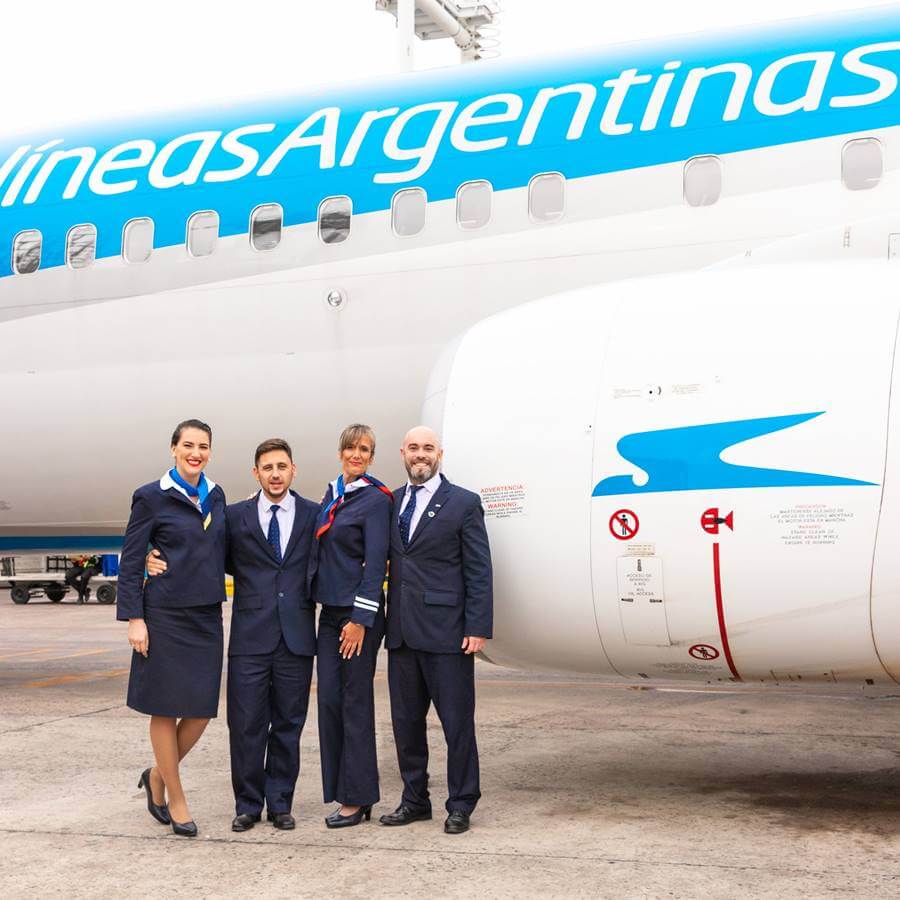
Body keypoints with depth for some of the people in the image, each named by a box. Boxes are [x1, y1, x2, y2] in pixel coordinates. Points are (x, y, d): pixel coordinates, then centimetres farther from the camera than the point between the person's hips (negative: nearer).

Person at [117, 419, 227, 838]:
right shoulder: (151, 497, -5)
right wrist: (134, 618, -12)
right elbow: (130, 561, -6)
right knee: (166, 708, 3)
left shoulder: (216, 496, 10)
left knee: (202, 709, 4)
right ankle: (176, 800, 15)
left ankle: (157, 776, 27)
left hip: (206, 615, 5)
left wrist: (218, 596, 12)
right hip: (165, 615, -5)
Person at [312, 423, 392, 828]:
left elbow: (375, 563, -13)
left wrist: (360, 620, -17)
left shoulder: (374, 499, -8)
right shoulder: (331, 495, 13)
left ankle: (357, 798, 6)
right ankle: (343, 793, 14)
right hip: (329, 611, 7)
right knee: (329, 698, 5)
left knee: (355, 701, -2)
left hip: (358, 614, -7)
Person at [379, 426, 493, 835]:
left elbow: (479, 571, -5)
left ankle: (461, 805, 12)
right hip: (402, 632, 5)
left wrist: (477, 628, -11)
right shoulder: (391, 503, 13)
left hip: (445, 631, -5)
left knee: (457, 721, 1)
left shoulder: (463, 503, -1)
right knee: (406, 720, 12)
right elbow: (387, 562, 13)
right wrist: (386, 621, 5)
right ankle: (414, 800, 25)